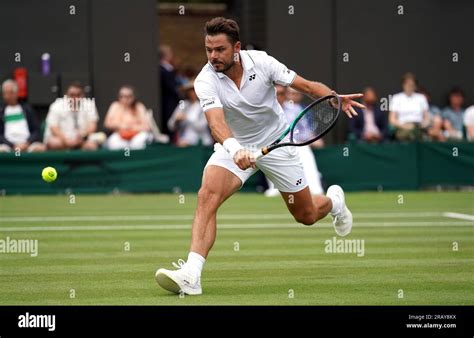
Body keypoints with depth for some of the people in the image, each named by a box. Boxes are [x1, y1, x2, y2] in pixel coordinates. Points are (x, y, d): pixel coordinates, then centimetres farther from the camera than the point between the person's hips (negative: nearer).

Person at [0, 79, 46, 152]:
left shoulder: (27, 108, 18)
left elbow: (36, 131, 11)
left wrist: (27, 143, -8)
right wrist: (12, 145, -10)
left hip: (28, 143, 1)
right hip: (9, 144, -1)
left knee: (41, 148, -32)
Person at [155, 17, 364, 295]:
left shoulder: (261, 62, -19)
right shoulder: (206, 81, -22)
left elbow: (307, 86, -14)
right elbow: (216, 121, -38)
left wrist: (336, 98, -34)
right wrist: (234, 148, -59)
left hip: (277, 143, 1)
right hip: (235, 145, 0)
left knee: (306, 216, 9)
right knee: (207, 196, -28)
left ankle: (333, 200, 48)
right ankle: (191, 275, -37)